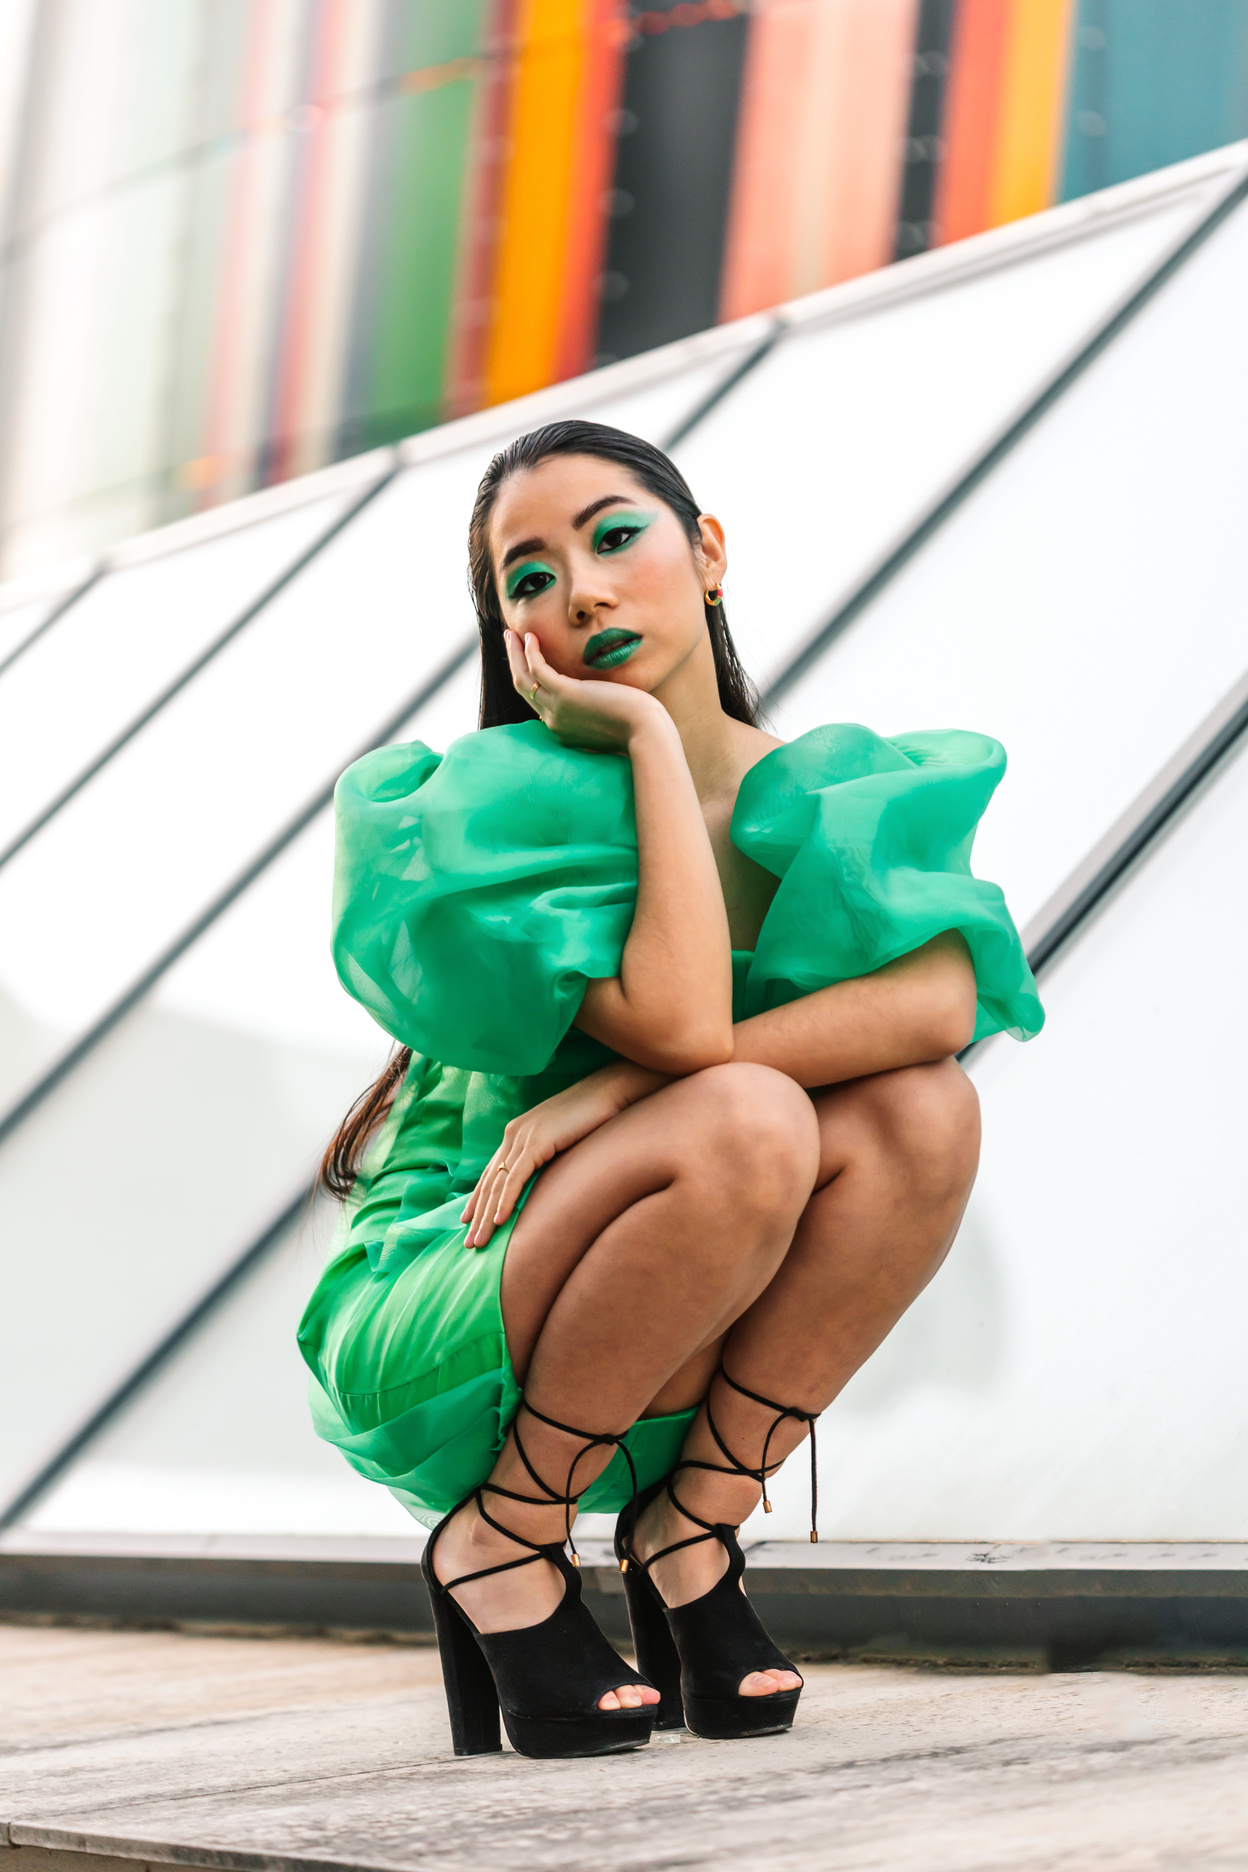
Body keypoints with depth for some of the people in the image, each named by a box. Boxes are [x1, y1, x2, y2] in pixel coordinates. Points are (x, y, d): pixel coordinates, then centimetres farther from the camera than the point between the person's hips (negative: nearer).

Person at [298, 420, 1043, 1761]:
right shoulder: (499, 801, -13)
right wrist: (648, 731, -19)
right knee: (745, 1124, -32)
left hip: (661, 1381, 4)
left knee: (922, 1109, -21)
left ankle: (688, 1528, -8)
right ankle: (496, 1548, -12)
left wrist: (625, 1088, -28)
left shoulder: (831, 799, 1)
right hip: (434, 1348, -4)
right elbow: (679, 1021, -29)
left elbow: (941, 999, -20)